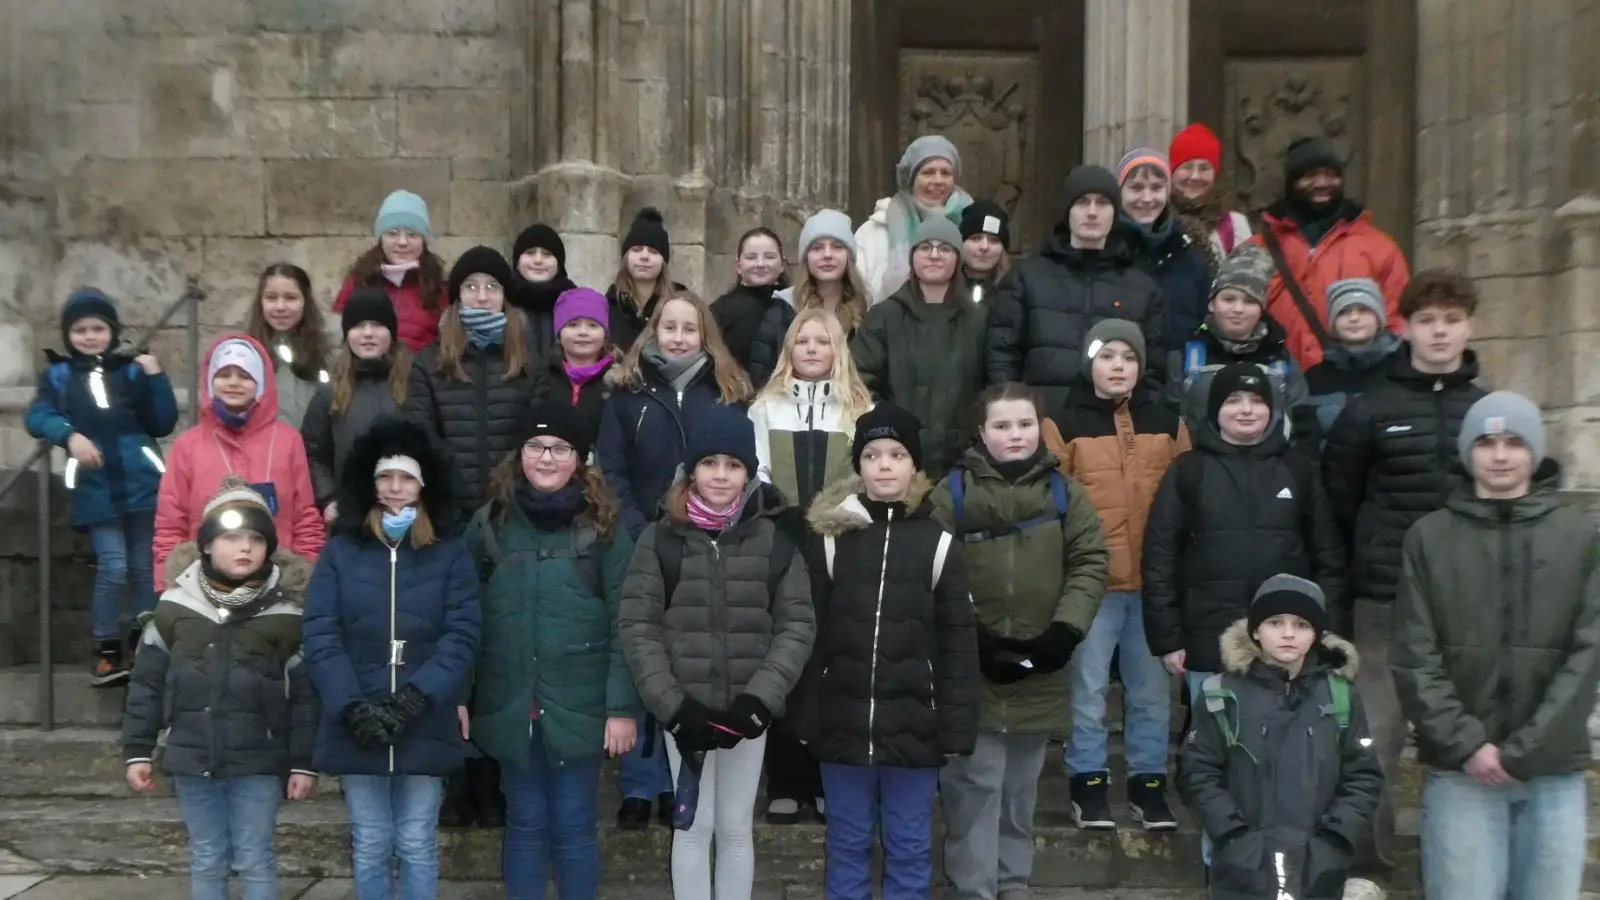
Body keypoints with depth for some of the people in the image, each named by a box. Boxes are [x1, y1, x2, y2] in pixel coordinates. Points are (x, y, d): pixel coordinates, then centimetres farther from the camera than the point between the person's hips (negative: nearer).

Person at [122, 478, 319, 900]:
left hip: (258, 763, -2)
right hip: (192, 760, 2)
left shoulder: (284, 614, -5)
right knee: (206, 863, 13)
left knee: (256, 863, 4)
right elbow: (146, 683, 7)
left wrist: (303, 763, -5)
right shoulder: (175, 607, 0)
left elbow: (305, 695, -3)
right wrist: (138, 750, 6)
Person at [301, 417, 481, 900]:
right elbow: (319, 635, -3)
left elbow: (462, 637, -5)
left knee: (417, 845, 8)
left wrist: (414, 699, -17)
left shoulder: (451, 553, 3)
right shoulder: (341, 551, 5)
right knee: (370, 847, 11)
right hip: (354, 727, 1)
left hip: (425, 728, -1)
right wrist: (353, 707, -15)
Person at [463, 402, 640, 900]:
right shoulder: (490, 522, 2)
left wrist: (623, 707, -10)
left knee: (573, 825, 8)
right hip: (510, 704, 2)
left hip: (579, 705, -2)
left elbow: (625, 624, -6)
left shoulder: (603, 526, -4)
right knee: (525, 823, 13)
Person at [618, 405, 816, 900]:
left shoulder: (775, 540, -1)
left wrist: (757, 701, -12)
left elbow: (797, 625, -2)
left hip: (747, 712, 1)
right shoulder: (660, 539, -2)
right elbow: (637, 627, -4)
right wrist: (672, 705, -13)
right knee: (693, 828, 9)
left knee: (736, 829, 12)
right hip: (686, 711, 0)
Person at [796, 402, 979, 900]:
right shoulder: (830, 539, 0)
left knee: (910, 848, 11)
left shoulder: (938, 543, -1)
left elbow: (959, 644, -1)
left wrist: (956, 729, -4)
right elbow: (811, 637, 0)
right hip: (843, 724, 1)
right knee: (847, 844, 13)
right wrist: (807, 720, -3)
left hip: (914, 726, -1)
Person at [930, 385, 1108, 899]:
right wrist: (974, 639, -15)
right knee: (973, 787, 0)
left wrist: (1065, 632, -12)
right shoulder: (954, 492, -4)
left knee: (1021, 788, 16)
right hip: (971, 670, -3)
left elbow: (1089, 565, 1)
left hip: (1040, 670, 3)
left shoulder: (1064, 492, 5)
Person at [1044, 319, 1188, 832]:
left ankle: (1148, 783, 24)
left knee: (1152, 690, 11)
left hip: (1155, 581, 3)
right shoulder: (1063, 424, -1)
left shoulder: (1168, 423, 10)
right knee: (1088, 689, 4)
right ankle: (1088, 782, 17)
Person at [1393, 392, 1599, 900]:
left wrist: (1523, 749, -8)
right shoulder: (1430, 537, 3)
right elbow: (1415, 657, 0)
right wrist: (1466, 744, -11)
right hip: (1458, 770, -1)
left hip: (1555, 771, 1)